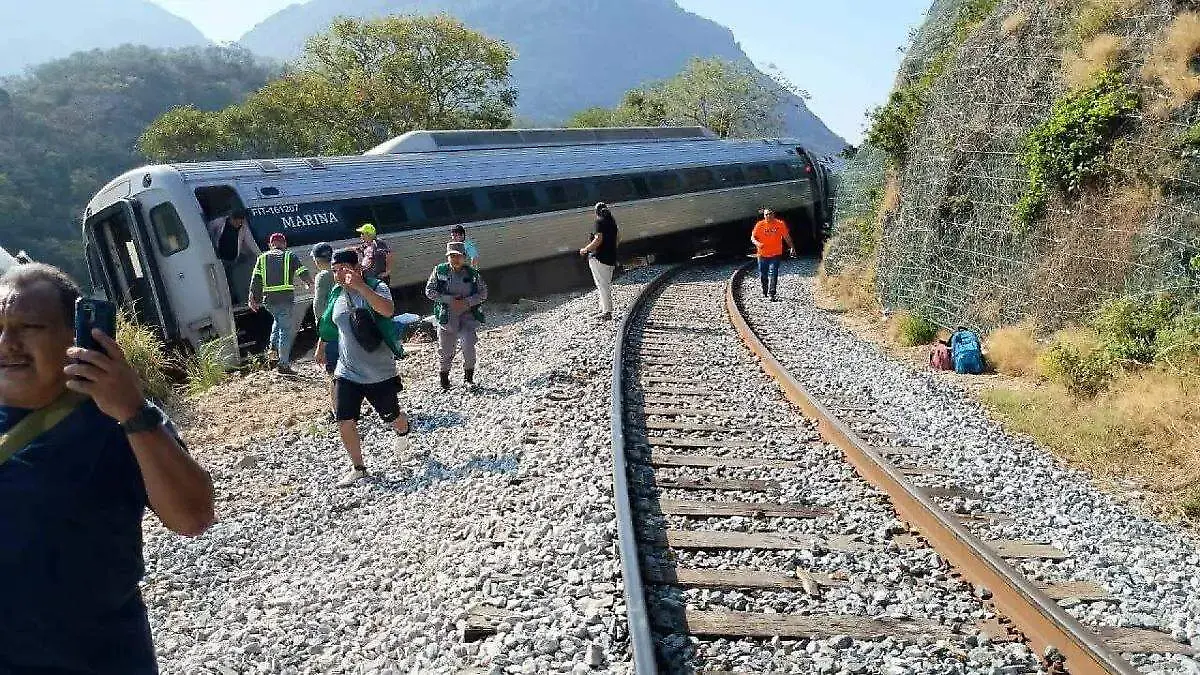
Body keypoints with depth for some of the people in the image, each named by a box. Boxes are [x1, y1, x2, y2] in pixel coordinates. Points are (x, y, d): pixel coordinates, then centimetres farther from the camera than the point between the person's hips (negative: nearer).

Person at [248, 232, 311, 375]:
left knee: (278, 320, 32)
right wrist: (308, 284, 21)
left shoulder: (262, 258, 12)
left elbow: (255, 280, 6)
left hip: (269, 300, 4)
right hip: (286, 299, -4)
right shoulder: (290, 256, 4)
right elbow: (303, 273, 1)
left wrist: (253, 299, 7)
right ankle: (284, 364, -2)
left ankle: (274, 346, 15)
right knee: (285, 330, 0)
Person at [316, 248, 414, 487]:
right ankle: (358, 468, 14)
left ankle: (403, 433, 51)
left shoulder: (376, 287, -15)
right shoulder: (336, 294, 2)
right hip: (346, 372, 4)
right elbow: (328, 324, 21)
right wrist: (321, 347, 32)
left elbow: (388, 310, -37)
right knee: (345, 422, -5)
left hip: (379, 373, -4)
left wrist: (360, 286, -41)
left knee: (391, 416, 15)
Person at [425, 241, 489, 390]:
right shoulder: (439, 271, -2)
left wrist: (467, 302, -14)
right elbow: (429, 291, -4)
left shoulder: (472, 273, 1)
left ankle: (468, 377, 9)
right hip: (447, 316, 0)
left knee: (469, 346, -14)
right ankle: (444, 382, 25)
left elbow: (483, 293, 3)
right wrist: (449, 300, -15)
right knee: (445, 350, 6)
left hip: (468, 314, 0)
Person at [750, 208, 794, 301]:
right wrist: (757, 243, -20)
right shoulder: (759, 225, -1)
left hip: (775, 254, -2)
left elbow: (786, 236, 10)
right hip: (762, 254, 2)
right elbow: (753, 237, 0)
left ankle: (771, 294, -14)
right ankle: (764, 292, 32)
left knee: (773, 274, -12)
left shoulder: (780, 224, 0)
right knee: (763, 276, 11)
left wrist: (791, 247, 6)